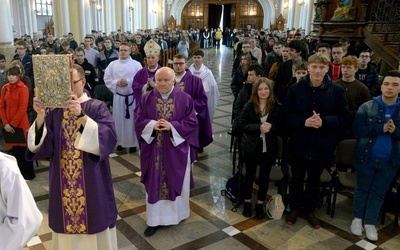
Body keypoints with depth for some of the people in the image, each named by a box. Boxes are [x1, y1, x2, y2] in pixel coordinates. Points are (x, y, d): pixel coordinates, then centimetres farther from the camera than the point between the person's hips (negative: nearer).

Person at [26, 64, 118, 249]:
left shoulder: (97, 107, -7)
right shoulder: (53, 110, 2)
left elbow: (109, 138, -23)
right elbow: (40, 146, -7)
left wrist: (81, 116, -33)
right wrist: (40, 116, -23)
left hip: (92, 182, -3)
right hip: (63, 183, 3)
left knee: (93, 224, 10)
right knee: (66, 225, 16)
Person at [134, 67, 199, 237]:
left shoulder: (185, 99, -5)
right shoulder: (146, 98, 0)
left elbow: (192, 123, -7)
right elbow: (138, 120, 0)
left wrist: (171, 126, -20)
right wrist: (152, 125, -19)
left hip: (177, 149, -1)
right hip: (154, 149, 1)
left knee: (176, 182, 12)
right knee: (154, 184, 8)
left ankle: (176, 214, 32)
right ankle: (154, 220, 20)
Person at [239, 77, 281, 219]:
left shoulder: (277, 106, -5)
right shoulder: (249, 105, -6)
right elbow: (242, 124, -8)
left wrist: (271, 127, -22)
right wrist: (258, 127, -22)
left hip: (269, 148, 1)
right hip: (251, 146, 0)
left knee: (264, 176, 10)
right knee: (250, 175, 11)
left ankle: (260, 204, 26)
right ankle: (247, 202, 28)